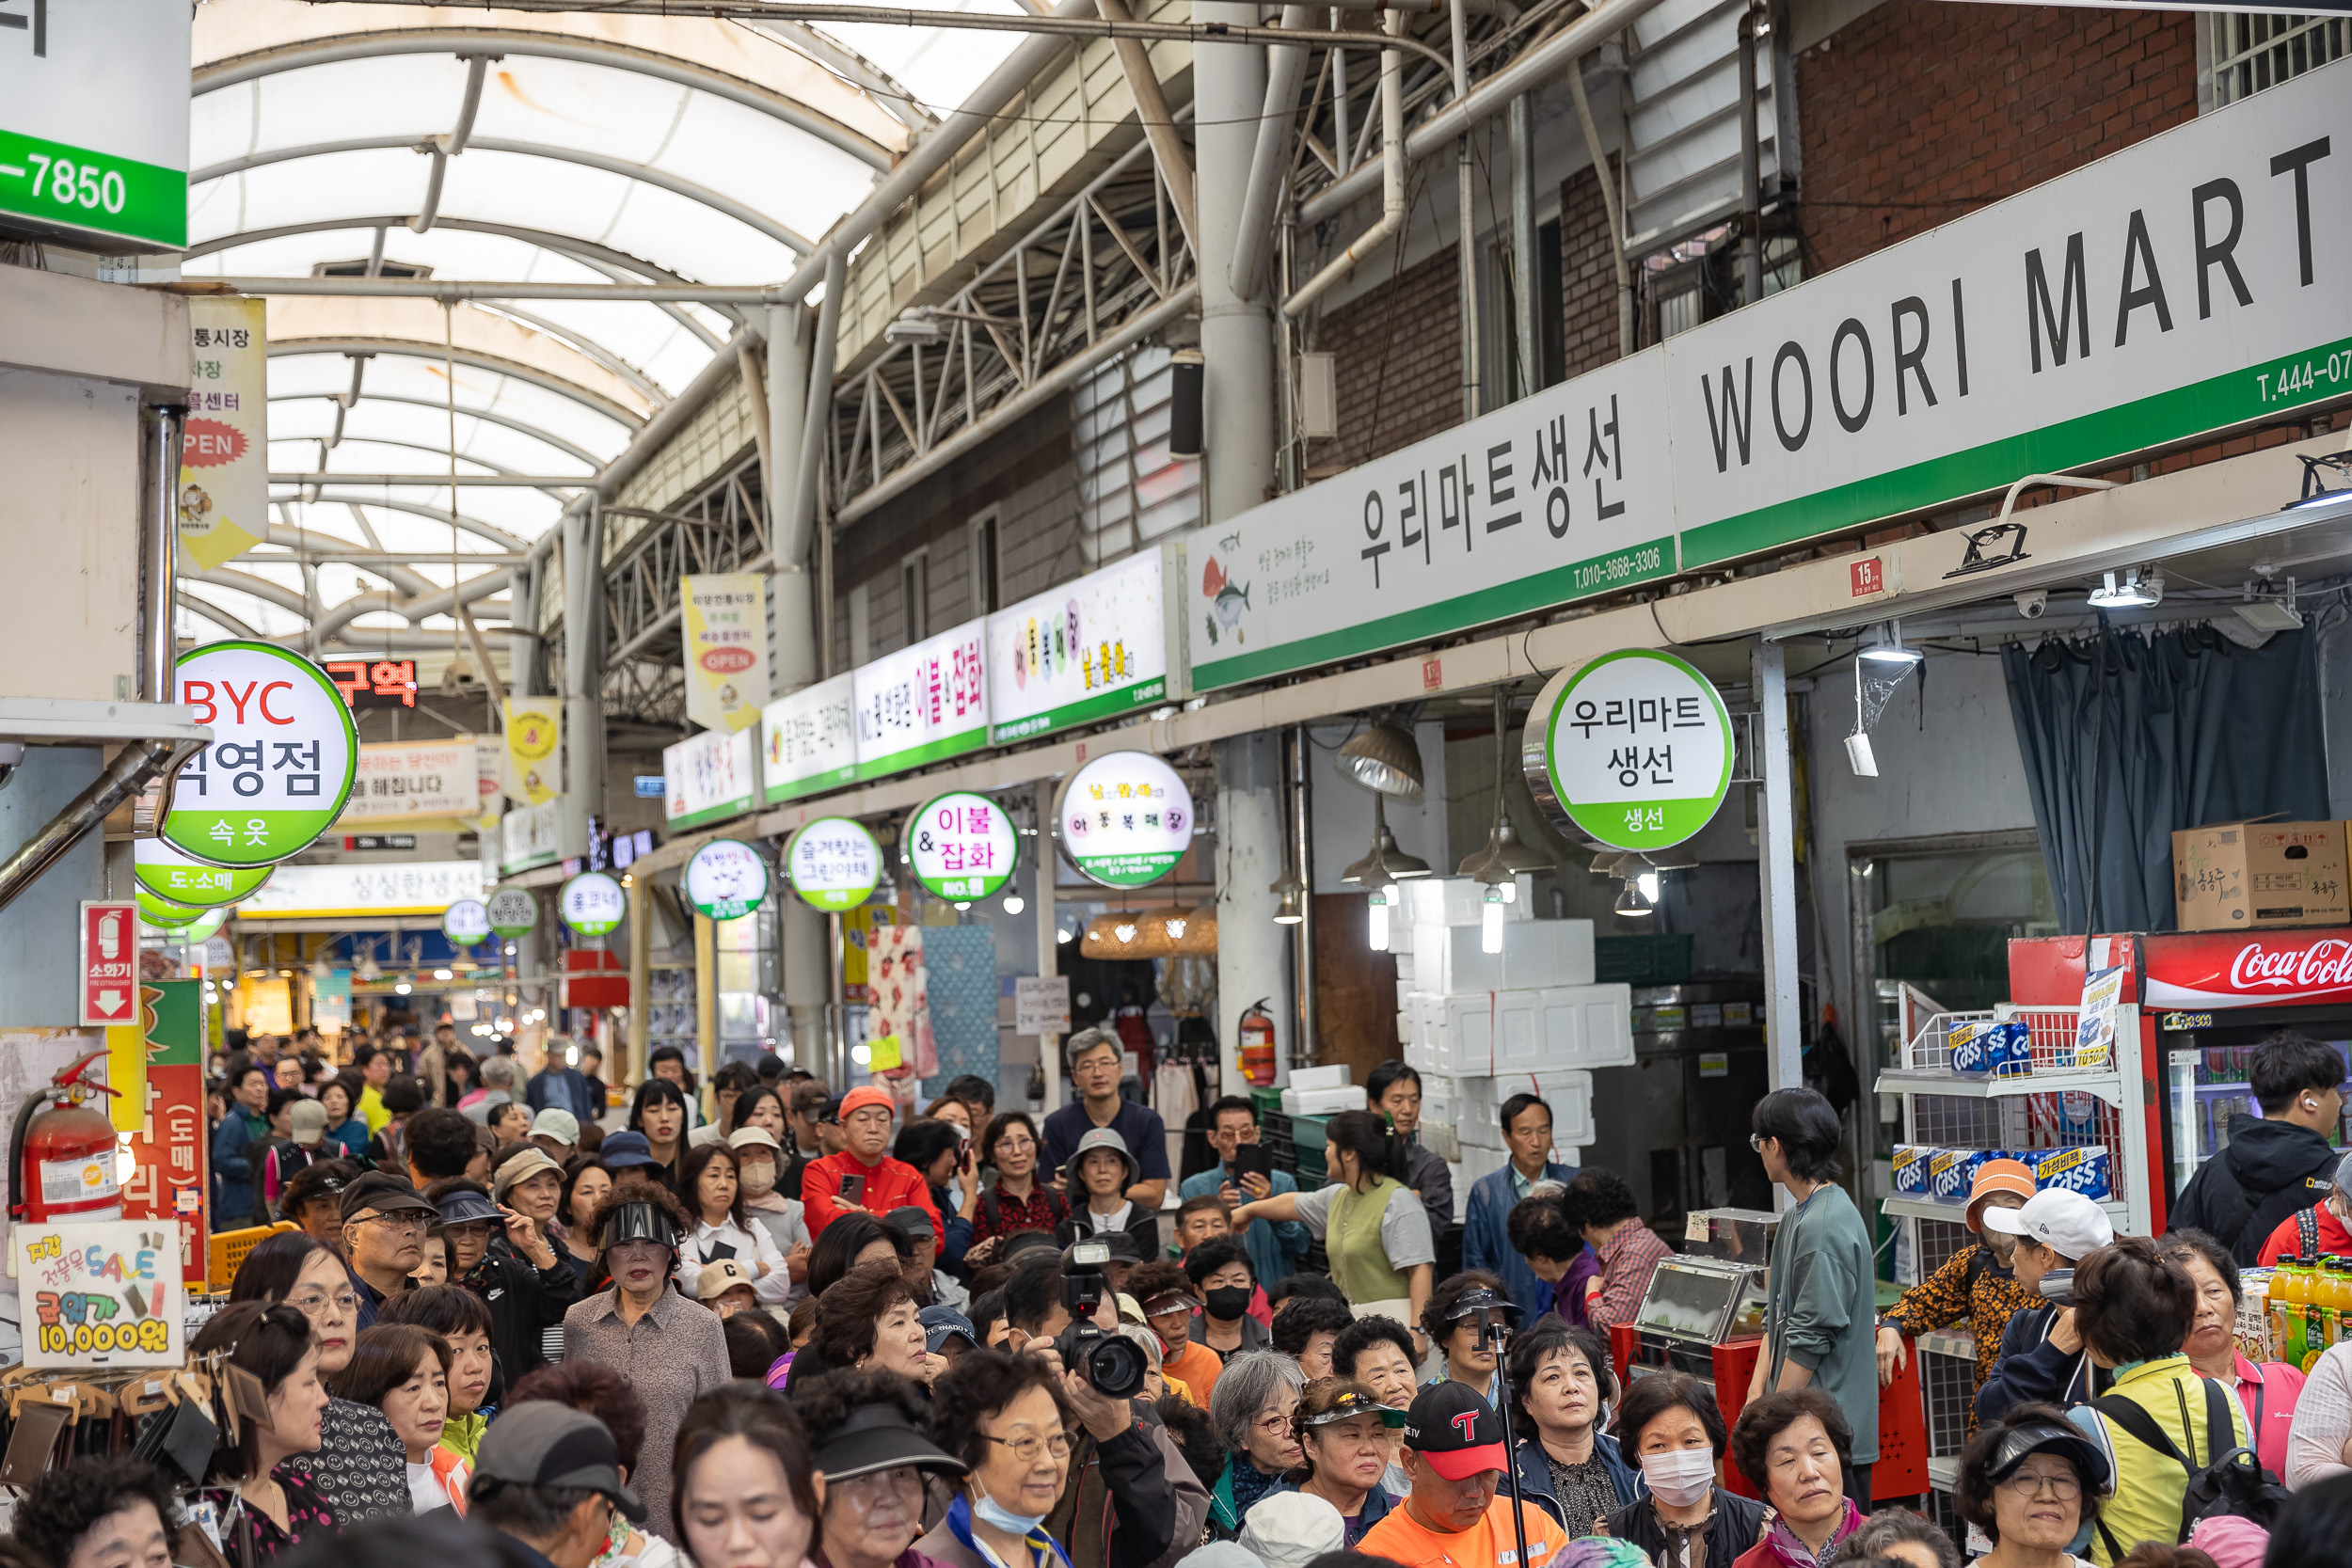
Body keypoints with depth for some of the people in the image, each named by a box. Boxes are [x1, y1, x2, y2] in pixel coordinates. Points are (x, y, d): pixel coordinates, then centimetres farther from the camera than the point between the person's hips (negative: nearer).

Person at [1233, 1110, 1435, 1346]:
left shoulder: (1397, 1201, -10)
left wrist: (1417, 1330, -22)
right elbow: (1295, 1203, 37)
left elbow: (1420, 1268, -15)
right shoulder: (1338, 1197, 17)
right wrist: (1247, 1210, 54)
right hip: (1351, 1324, 7)